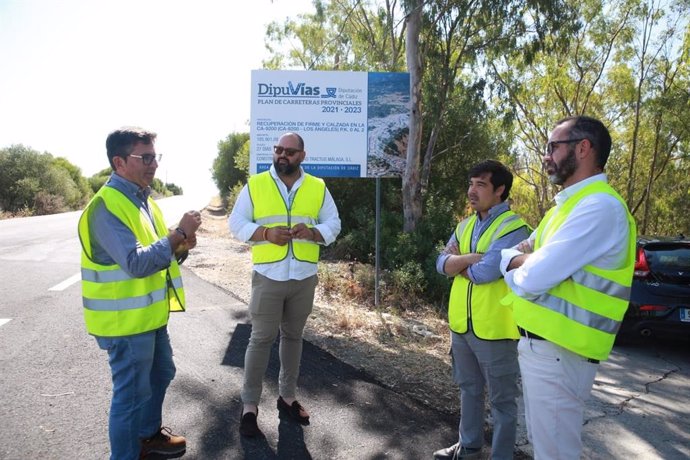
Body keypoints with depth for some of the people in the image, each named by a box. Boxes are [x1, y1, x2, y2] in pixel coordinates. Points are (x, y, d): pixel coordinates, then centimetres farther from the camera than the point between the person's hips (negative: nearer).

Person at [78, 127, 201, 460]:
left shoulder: (142, 199, 8)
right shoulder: (106, 207, -22)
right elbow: (137, 263, -31)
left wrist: (180, 245, -6)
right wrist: (178, 234, -26)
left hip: (150, 313, 10)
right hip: (126, 319, -10)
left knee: (160, 374, 24)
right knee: (132, 392, 5)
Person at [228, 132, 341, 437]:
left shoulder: (318, 188, 5)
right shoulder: (255, 185, 0)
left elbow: (333, 224, 6)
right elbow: (236, 223, -1)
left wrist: (312, 232, -16)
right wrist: (266, 233, -18)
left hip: (304, 277, 2)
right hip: (268, 276, -2)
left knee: (293, 337, 15)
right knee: (261, 339, 3)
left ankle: (287, 396, 31)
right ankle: (250, 405, 16)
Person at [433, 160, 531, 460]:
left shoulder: (514, 228, -16)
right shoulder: (465, 226, 9)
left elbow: (484, 273, -26)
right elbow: (442, 264, -2)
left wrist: (458, 261, -7)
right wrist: (472, 257, -19)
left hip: (493, 329, -7)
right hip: (460, 324, 8)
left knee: (501, 399, 10)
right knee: (469, 390, 23)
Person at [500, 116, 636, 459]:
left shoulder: (599, 206, -20)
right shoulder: (568, 204, 13)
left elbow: (531, 280, -25)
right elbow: (521, 255, 13)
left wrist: (512, 264, -3)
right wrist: (522, 260, -10)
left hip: (556, 352, -10)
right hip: (535, 344, 10)